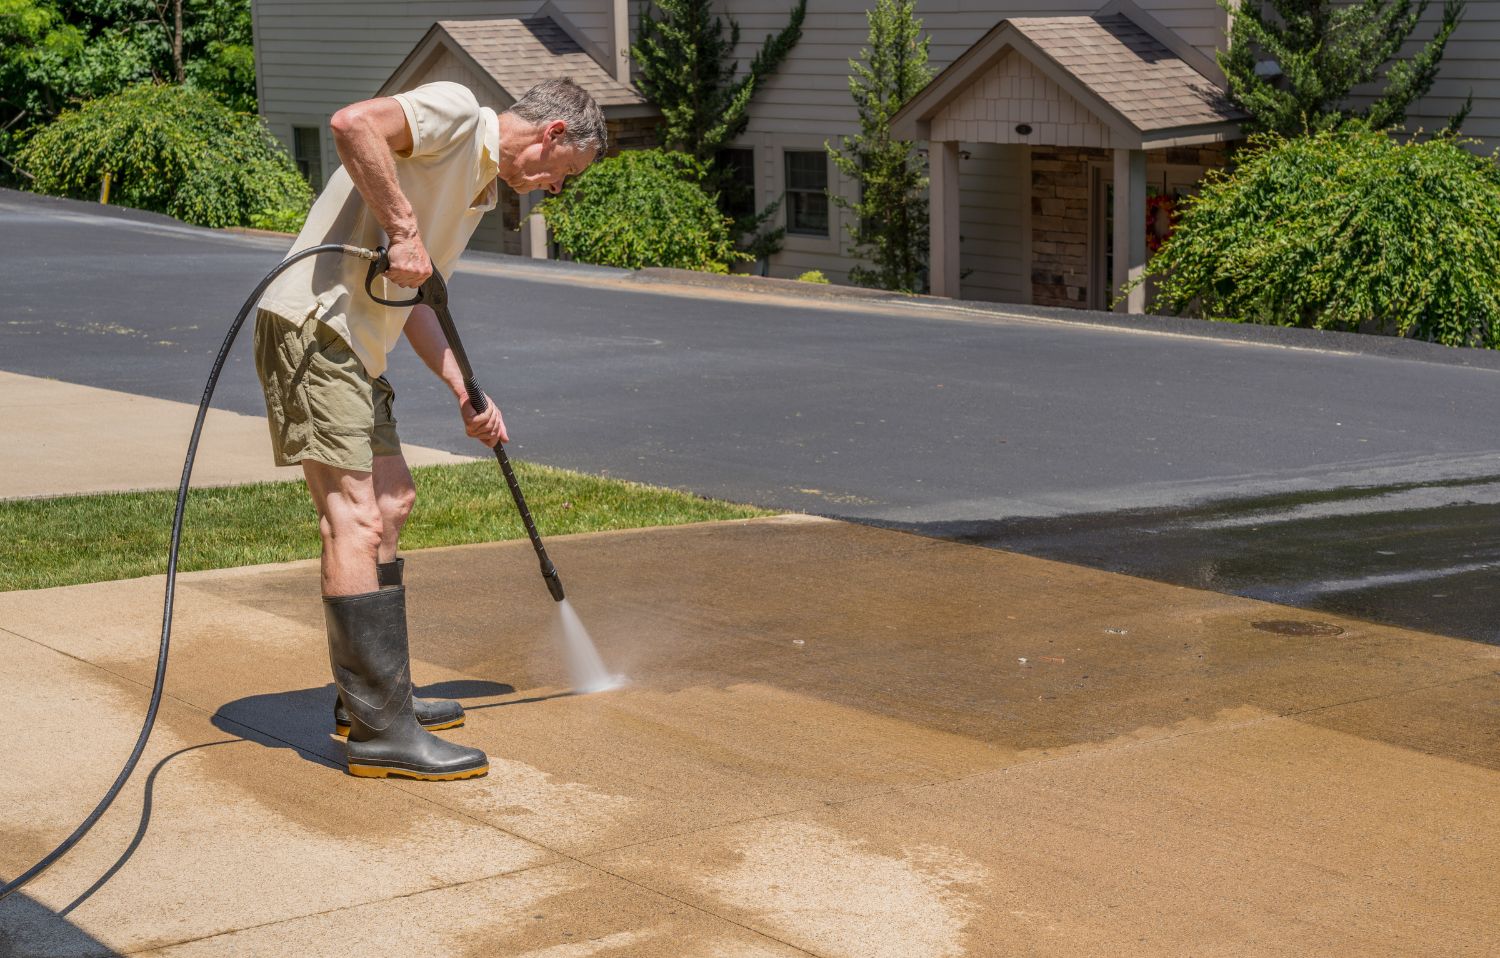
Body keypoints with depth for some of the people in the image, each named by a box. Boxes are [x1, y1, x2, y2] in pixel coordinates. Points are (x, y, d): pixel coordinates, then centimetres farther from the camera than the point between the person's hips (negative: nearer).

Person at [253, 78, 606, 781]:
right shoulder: (455, 112, -7)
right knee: (355, 518, -13)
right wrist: (404, 229, -22)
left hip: (356, 348, 11)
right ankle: (378, 732, -13)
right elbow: (353, 123, -25)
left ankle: (370, 697, 26)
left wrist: (466, 393, 16)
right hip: (314, 323, -11)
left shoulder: (479, 188, 22)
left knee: (392, 500, 18)